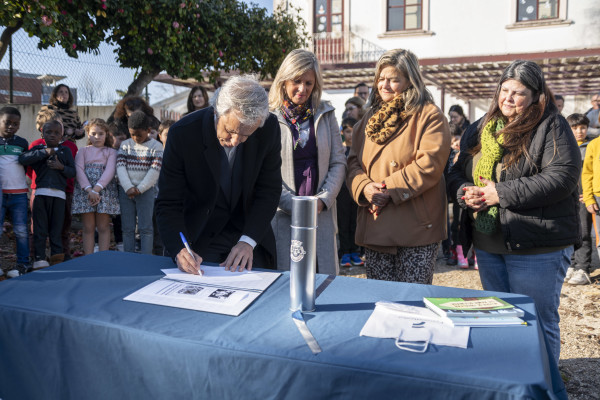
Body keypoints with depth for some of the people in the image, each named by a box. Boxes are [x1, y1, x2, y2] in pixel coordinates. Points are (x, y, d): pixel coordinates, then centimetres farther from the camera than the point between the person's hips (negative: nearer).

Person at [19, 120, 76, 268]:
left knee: (56, 229, 4)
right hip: (41, 193, 0)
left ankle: (57, 259, 9)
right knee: (40, 229, 0)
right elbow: (23, 159, -8)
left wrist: (62, 167, -11)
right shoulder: (38, 149, 12)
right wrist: (44, 152, -11)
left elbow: (73, 172, 8)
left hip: (59, 194, 1)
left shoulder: (65, 151, 14)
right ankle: (39, 260, 4)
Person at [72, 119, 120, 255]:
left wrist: (96, 189, -20)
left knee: (103, 227, 1)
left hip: (104, 190, -1)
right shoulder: (83, 151, 13)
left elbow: (110, 171, -6)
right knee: (88, 227, 3)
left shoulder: (111, 152, 9)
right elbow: (79, 171, -1)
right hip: (85, 191, 1)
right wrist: (89, 190, -17)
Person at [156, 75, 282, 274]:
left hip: (250, 236, 2)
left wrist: (248, 241, -18)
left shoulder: (269, 127, -15)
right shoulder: (182, 133, -20)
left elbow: (270, 190, -8)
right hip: (200, 239, -1)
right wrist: (179, 250, -33)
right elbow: (168, 204, -16)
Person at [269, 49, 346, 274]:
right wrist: (294, 205, -12)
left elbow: (338, 162, 7)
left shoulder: (325, 114, 9)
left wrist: (324, 199, -6)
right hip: (282, 215, -3)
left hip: (321, 214, 3)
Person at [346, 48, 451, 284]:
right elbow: (354, 161, 12)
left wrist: (390, 189, -19)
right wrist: (364, 187, -8)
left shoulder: (429, 116, -2)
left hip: (416, 229, -5)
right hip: (374, 229, 5)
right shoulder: (371, 117, 17)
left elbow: (429, 164, -14)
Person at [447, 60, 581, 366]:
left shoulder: (552, 127, -7)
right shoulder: (479, 130, 12)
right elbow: (457, 172, 15)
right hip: (488, 245, 7)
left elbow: (562, 177, -19)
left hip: (536, 248, -6)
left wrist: (502, 193, -21)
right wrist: (465, 192, -9)